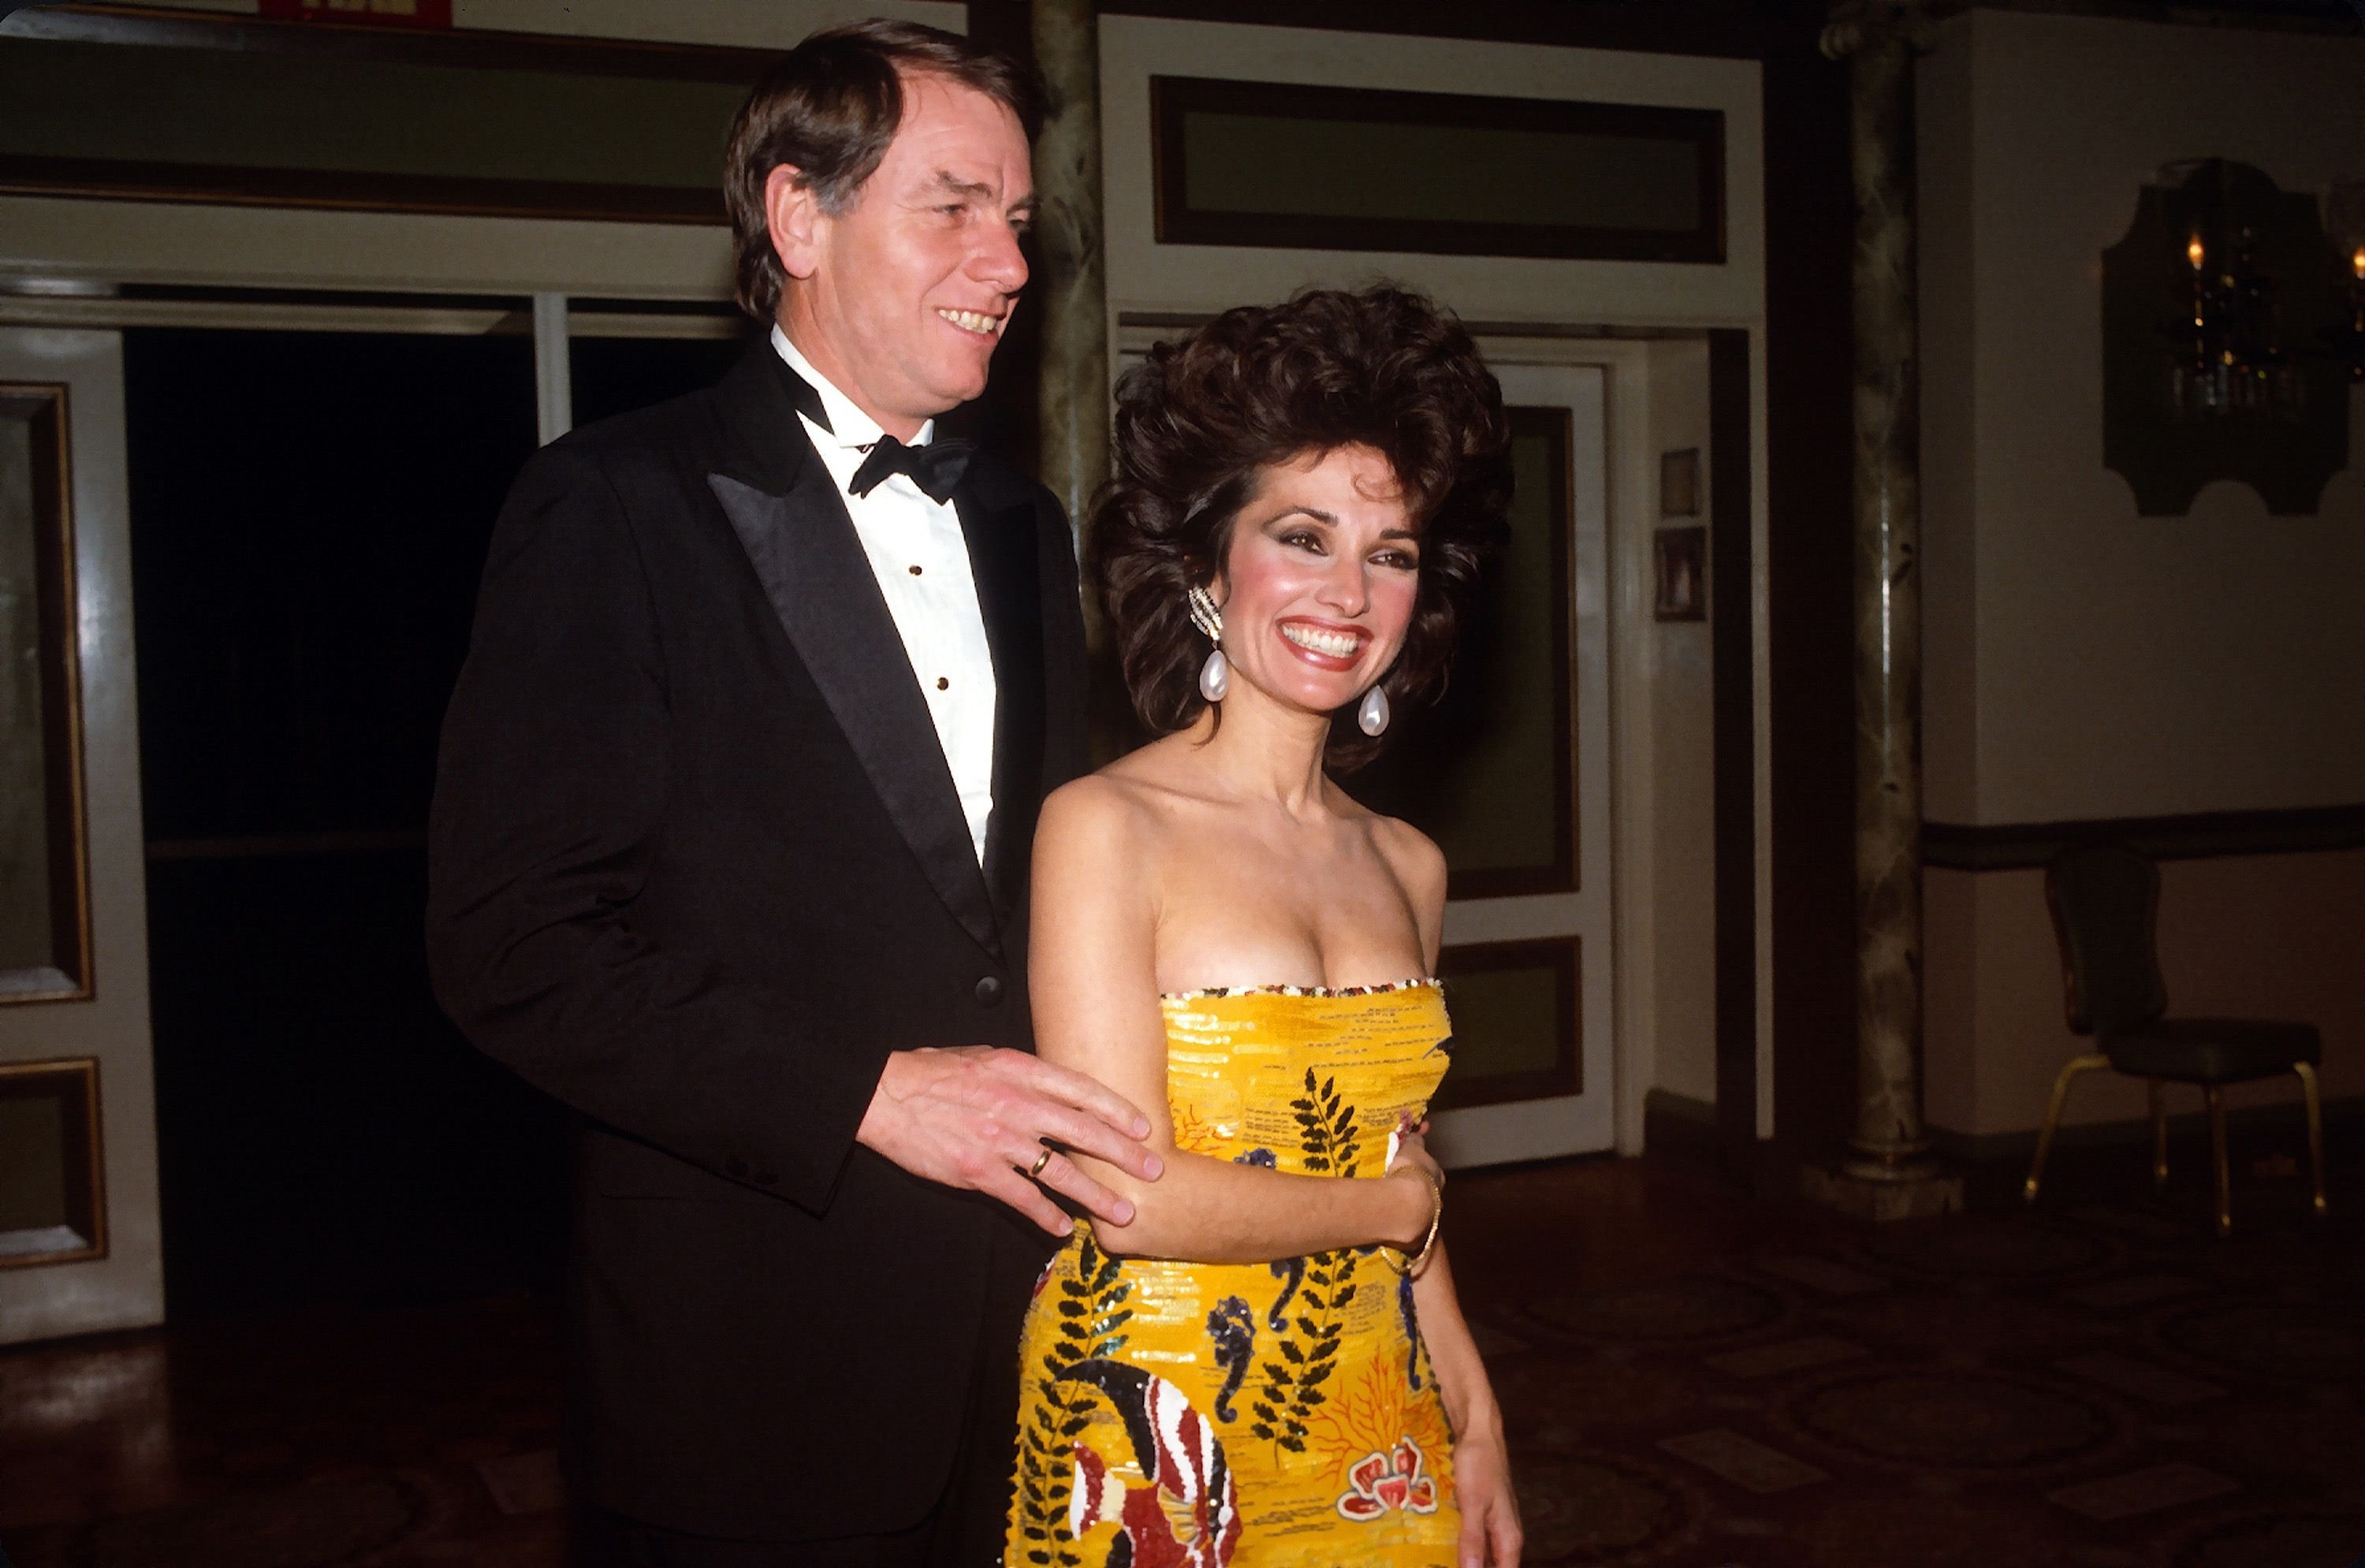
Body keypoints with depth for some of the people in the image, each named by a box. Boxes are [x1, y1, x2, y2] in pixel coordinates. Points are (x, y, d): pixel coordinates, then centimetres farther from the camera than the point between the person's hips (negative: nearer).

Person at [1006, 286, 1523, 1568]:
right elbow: (1135, 1203, -18)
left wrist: (1475, 1430, 9)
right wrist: (1393, 1203, -6)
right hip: (1160, 1456, -5)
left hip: (1381, 1449, 5)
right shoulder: (1104, 827, -14)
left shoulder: (1407, 868, 4)